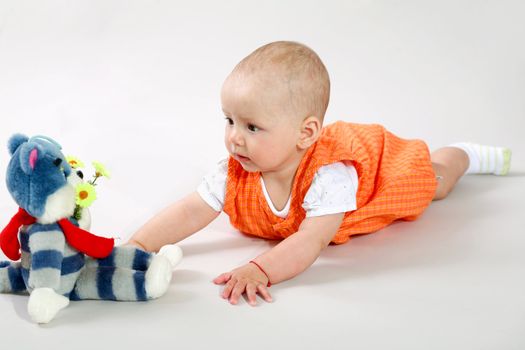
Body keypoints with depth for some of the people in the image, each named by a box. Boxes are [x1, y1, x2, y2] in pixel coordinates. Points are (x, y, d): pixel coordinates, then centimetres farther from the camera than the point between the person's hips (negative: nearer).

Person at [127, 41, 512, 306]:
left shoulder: (329, 176, -51)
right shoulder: (236, 171, -36)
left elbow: (311, 241, -57)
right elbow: (191, 211, -37)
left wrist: (259, 270, -73)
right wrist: (136, 248, -51)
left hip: (381, 162, -3)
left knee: (433, 180, 27)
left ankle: (466, 154, 56)